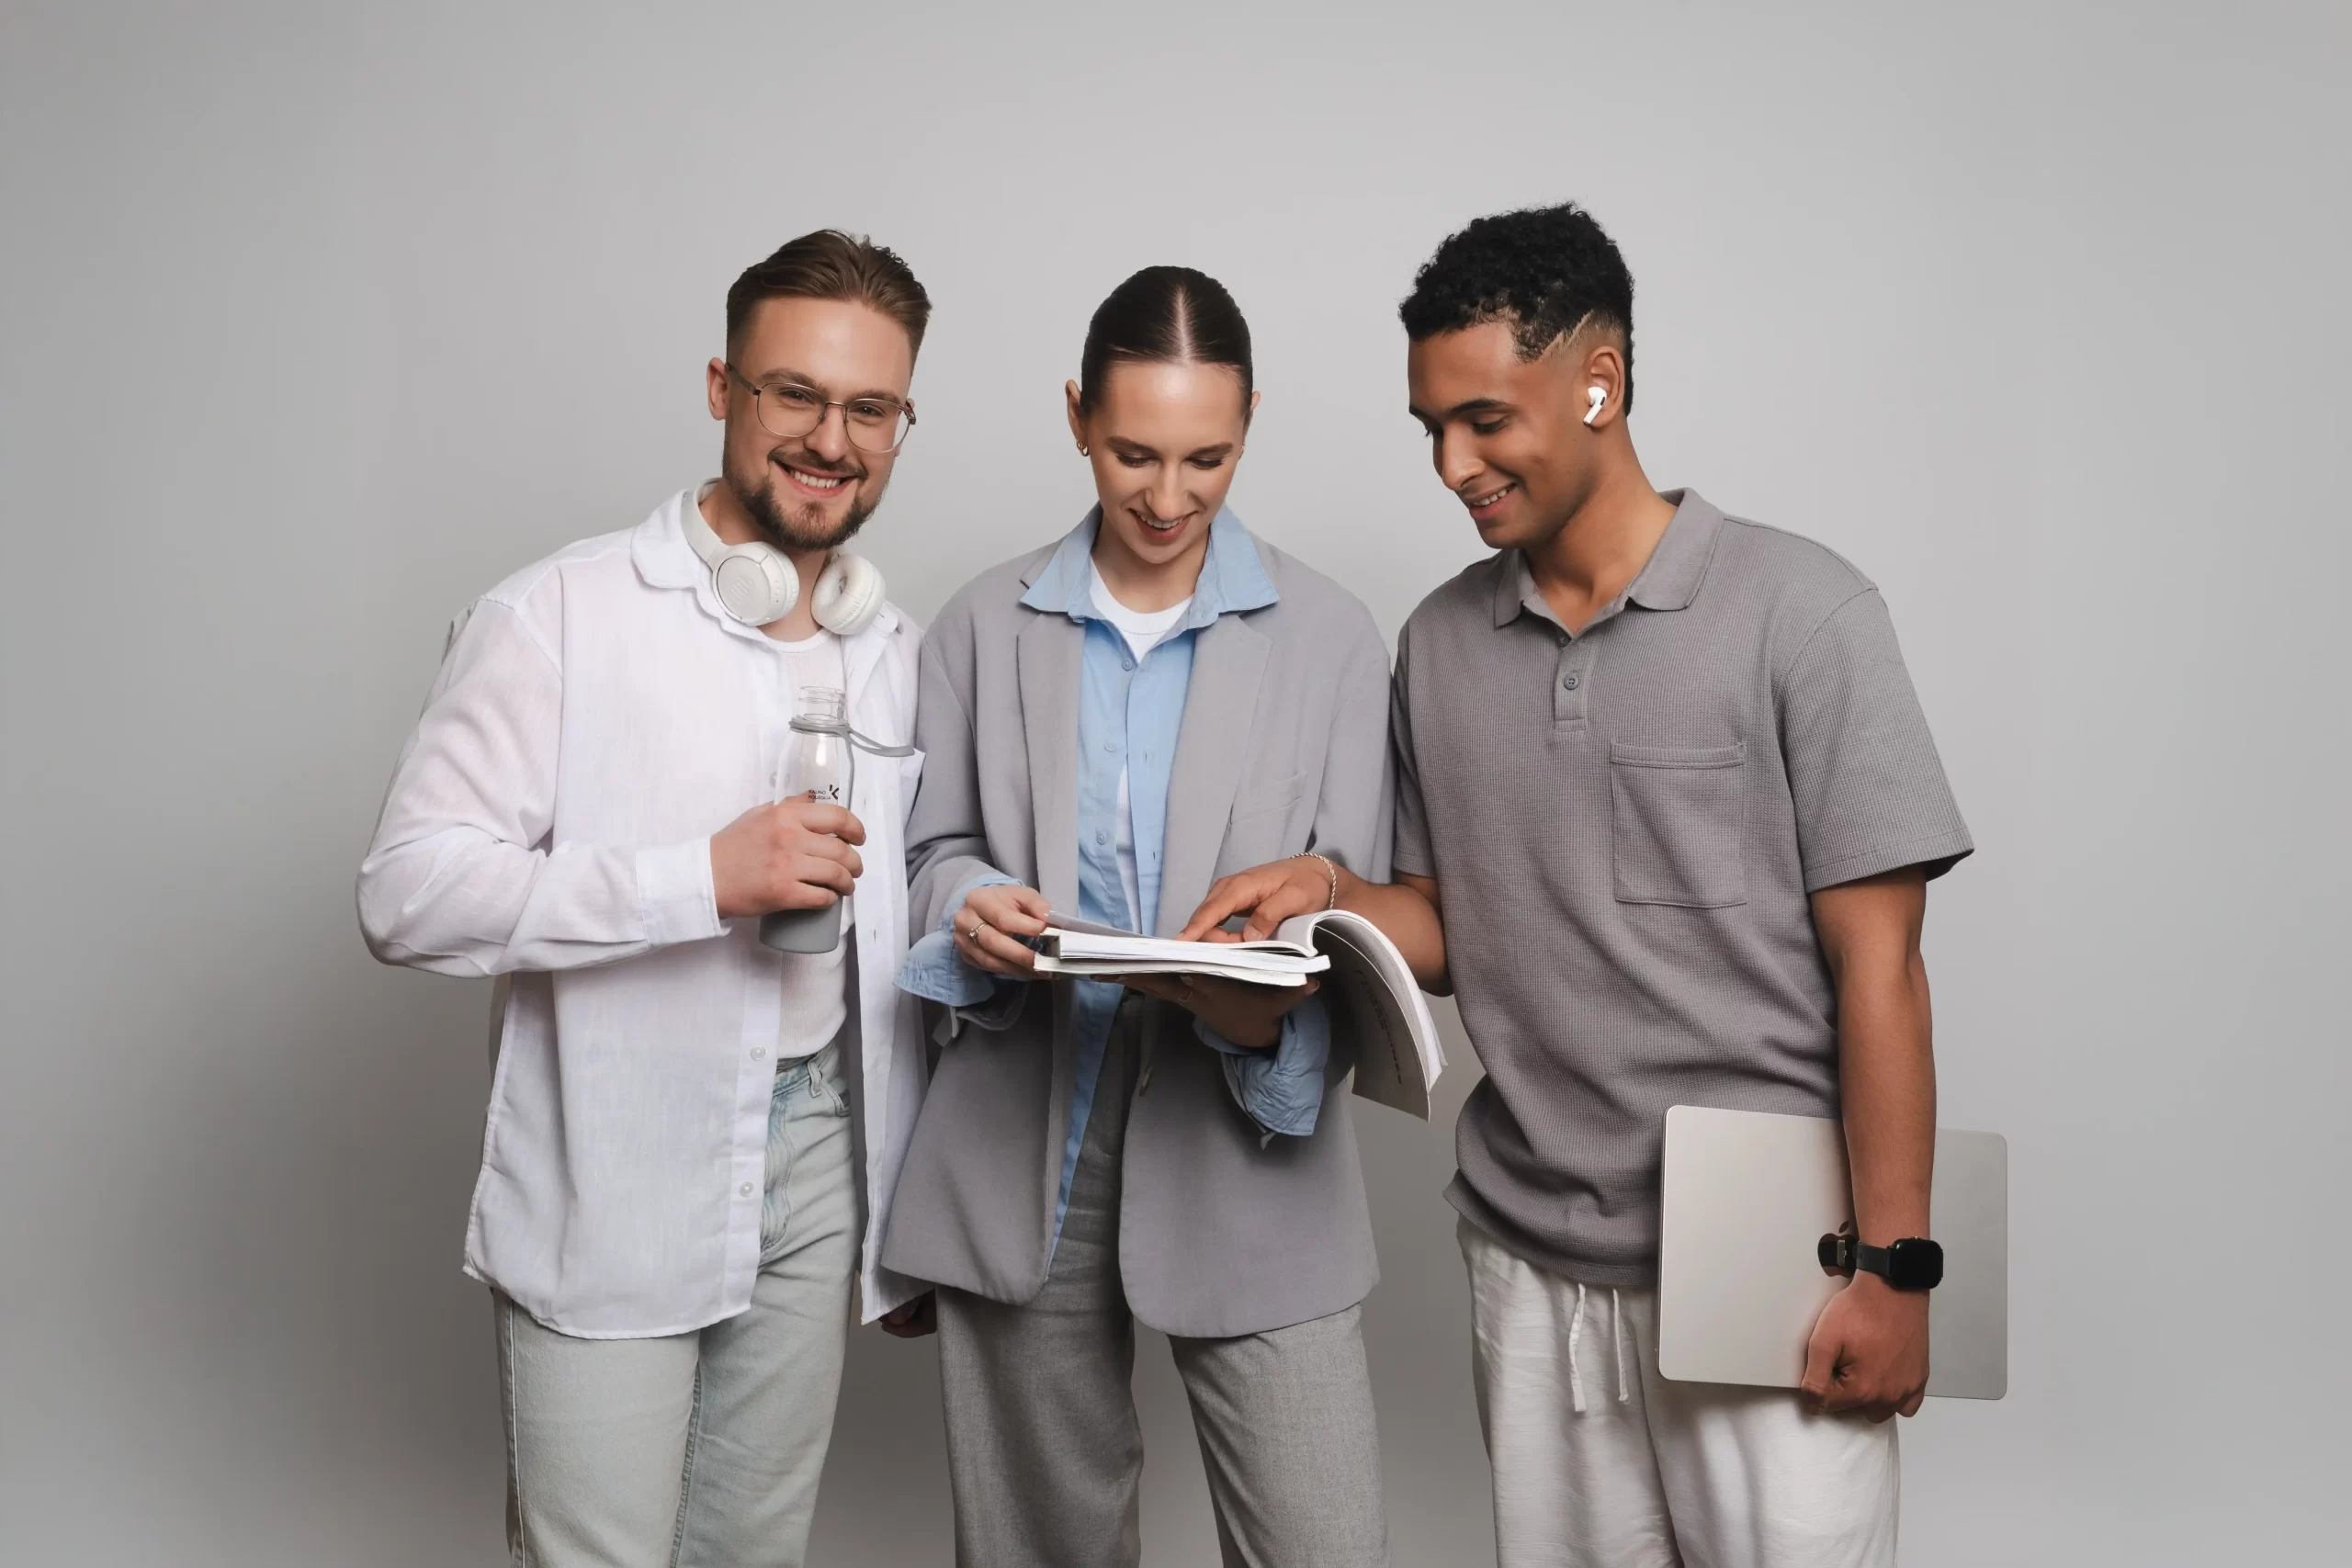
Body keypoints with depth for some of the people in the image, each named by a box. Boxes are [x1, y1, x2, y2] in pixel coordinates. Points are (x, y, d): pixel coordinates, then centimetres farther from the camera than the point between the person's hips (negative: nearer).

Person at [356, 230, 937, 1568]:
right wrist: (703, 877, -25)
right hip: (613, 1207, -5)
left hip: (818, 1171, 5)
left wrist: (915, 1222, 15)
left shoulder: (903, 654, 8)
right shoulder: (562, 617, -11)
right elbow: (409, 893, -16)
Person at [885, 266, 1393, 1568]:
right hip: (1018, 1160, 2)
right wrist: (970, 909, -12)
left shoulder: (1330, 640, 1)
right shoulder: (985, 627, 6)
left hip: (1245, 1157, -1)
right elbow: (934, 848, 12)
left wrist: (1269, 1017, -20)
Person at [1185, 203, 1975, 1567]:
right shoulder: (1440, 644, 6)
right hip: (1530, 1268, 4)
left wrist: (1892, 1269, -10)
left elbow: (1877, 960, -8)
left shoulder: (1799, 611, -8)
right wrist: (1330, 895, -7)